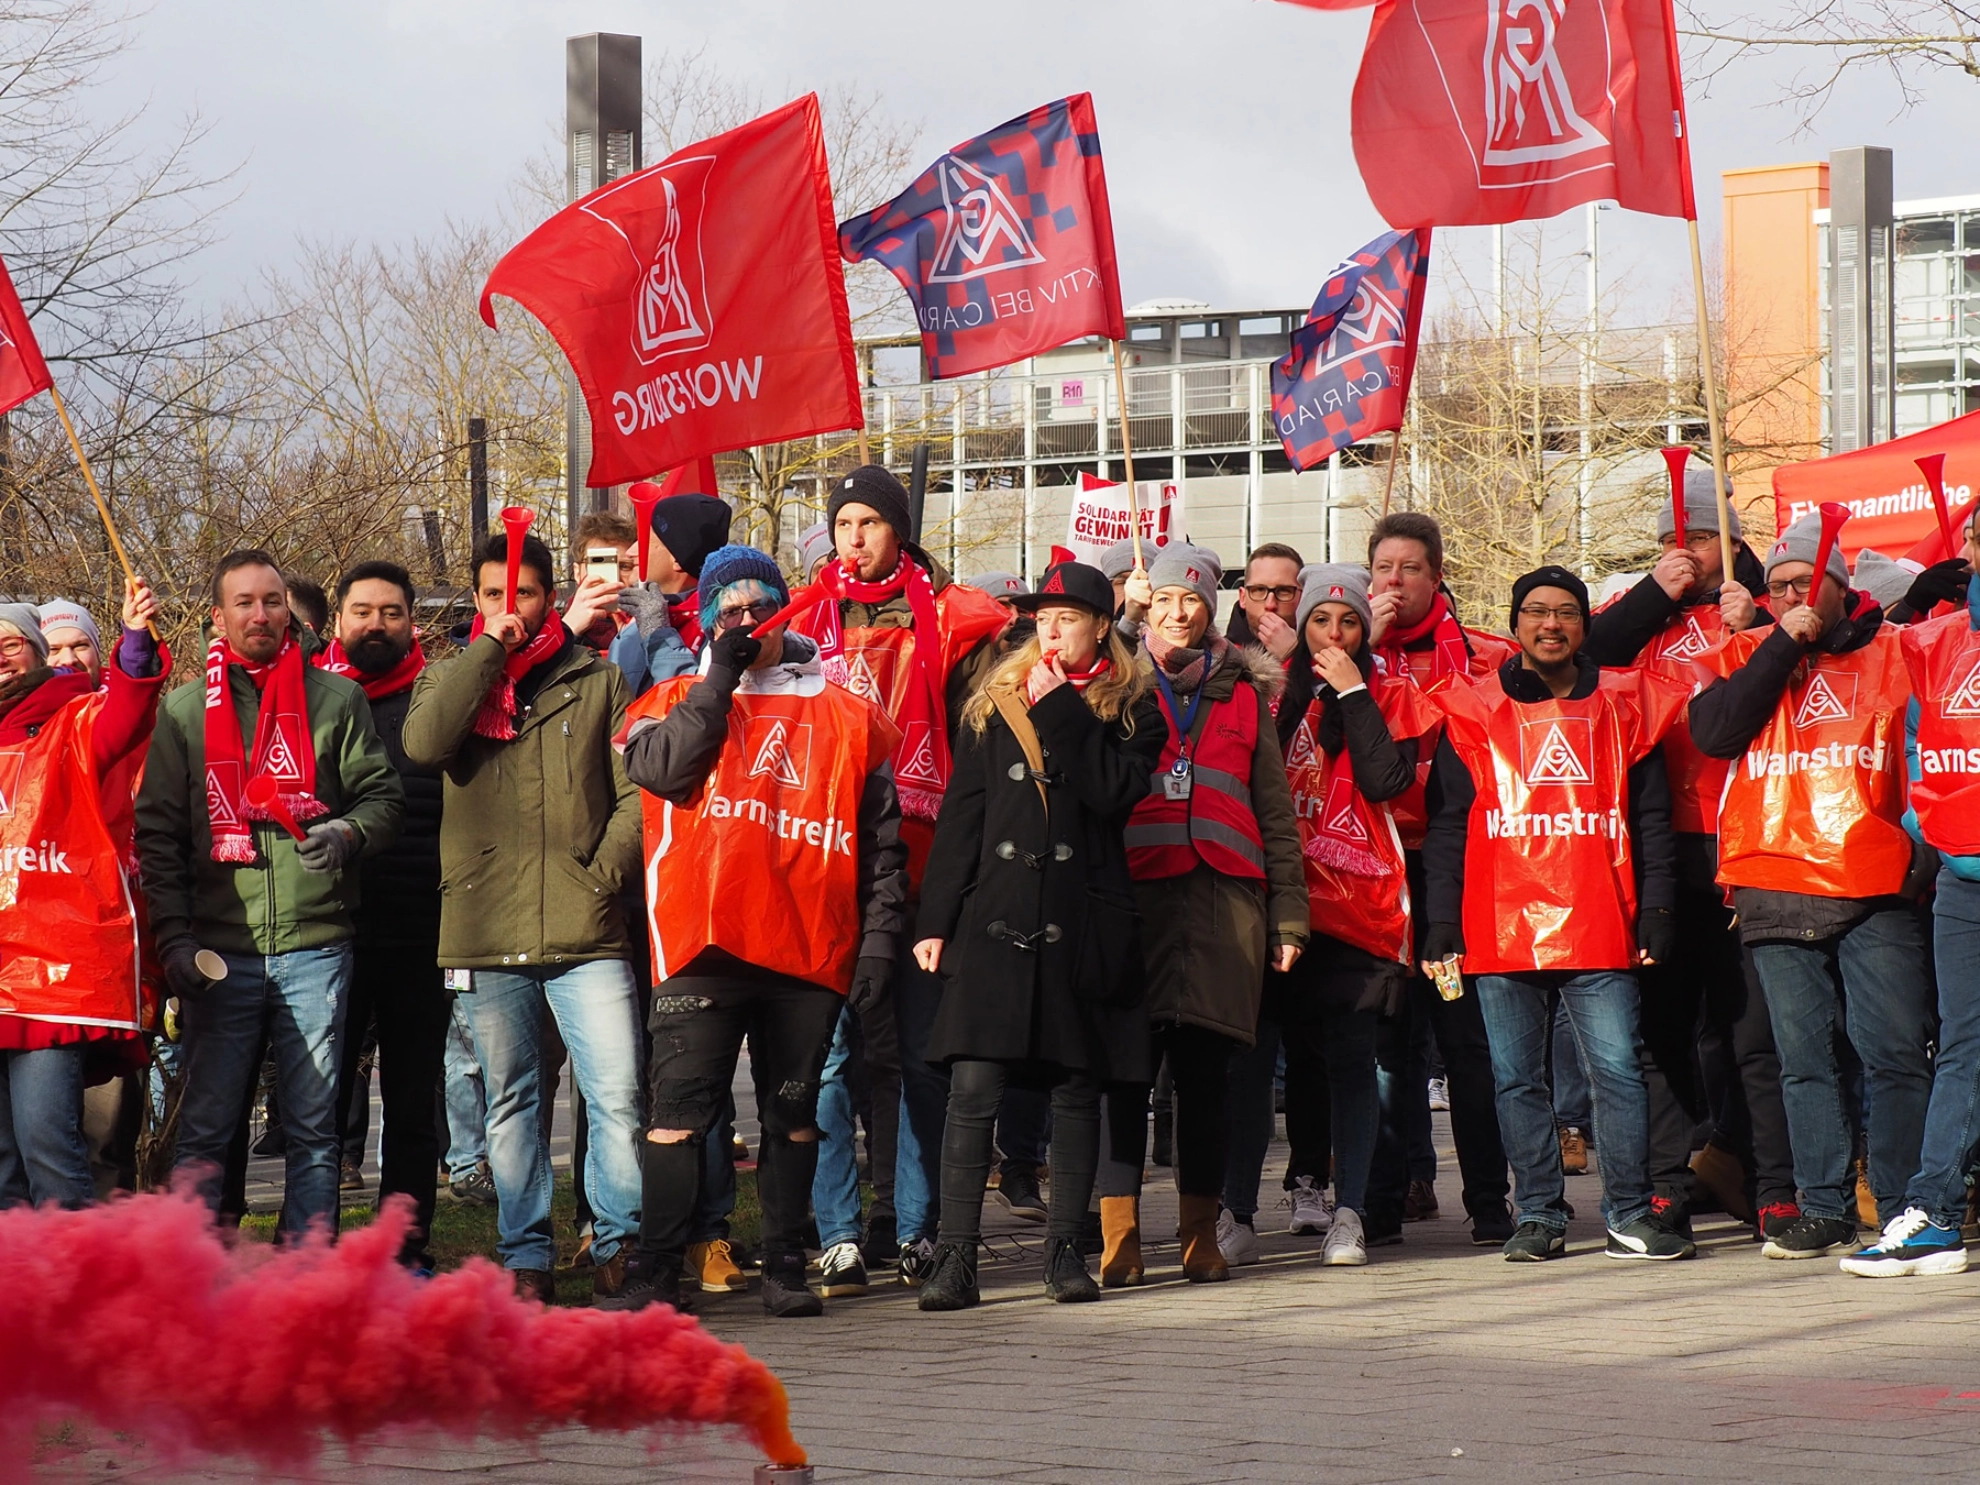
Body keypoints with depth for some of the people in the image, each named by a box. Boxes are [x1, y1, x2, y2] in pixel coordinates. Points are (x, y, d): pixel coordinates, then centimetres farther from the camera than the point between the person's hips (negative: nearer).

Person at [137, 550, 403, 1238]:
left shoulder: (336, 698, 8)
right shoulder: (185, 709, 10)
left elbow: (383, 794, 8)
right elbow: (157, 832, 6)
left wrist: (348, 832, -15)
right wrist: (174, 936, -4)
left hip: (315, 945, 0)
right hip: (219, 951, 0)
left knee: (313, 1129, 3)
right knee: (205, 1129, 0)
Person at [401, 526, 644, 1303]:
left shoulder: (597, 680, 7)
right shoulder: (451, 677, 11)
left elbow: (636, 791, 5)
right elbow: (424, 742, -11)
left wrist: (604, 872, -7)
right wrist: (489, 650, -8)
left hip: (586, 934, -1)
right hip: (486, 934, 2)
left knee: (618, 1098, -8)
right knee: (511, 1105, 8)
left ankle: (620, 1244, 4)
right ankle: (526, 1254, 15)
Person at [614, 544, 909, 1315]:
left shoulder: (848, 716, 13)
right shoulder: (678, 700, 12)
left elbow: (882, 840, 13)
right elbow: (662, 768, -11)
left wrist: (878, 940, 5)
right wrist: (721, 678, -6)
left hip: (812, 949, 2)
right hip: (705, 942, -2)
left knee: (793, 1115, 9)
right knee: (679, 1110, -8)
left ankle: (785, 1266, 16)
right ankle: (656, 1272, -8)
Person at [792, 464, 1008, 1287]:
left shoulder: (944, 618, 7)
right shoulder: (807, 618, 11)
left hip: (919, 859, 0)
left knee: (920, 1051, 5)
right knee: (828, 1051, -5)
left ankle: (912, 1223, 13)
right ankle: (838, 1232, -1)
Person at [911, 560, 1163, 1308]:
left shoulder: (1133, 709, 7)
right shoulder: (994, 705, 12)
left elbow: (1115, 791, -12)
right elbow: (961, 816, 10)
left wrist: (1061, 711, -10)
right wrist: (935, 918, 4)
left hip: (1084, 919, -1)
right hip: (996, 914, 1)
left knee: (1077, 1086, 4)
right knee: (973, 1086, -8)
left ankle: (1065, 1249, 12)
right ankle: (956, 1256, -8)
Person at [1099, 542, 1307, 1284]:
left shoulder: (1242, 693, 17)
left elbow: (1275, 812, 16)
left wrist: (1288, 912, 11)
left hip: (1225, 896, 2)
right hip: (1135, 890, -2)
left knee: (1206, 1070, 2)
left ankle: (1202, 1234, 8)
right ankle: (1117, 1234, -8)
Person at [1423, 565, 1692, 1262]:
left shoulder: (1624, 707, 11)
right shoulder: (1472, 714, 9)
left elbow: (1651, 820, 12)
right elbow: (1446, 828, 8)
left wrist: (1656, 910, 3)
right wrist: (1441, 923, 1)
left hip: (1599, 930, 0)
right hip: (1501, 931, 0)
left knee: (1618, 1069, -3)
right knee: (1517, 1079, 3)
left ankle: (1630, 1215, 3)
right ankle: (1540, 1216, 11)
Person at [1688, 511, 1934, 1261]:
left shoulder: (1891, 653, 9)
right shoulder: (1744, 656, 12)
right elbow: (1713, 732, -6)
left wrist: (1924, 856, 0)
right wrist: (1783, 645, -7)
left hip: (1876, 894, -2)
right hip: (1777, 899, 2)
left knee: (1893, 1052, -5)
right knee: (1804, 1059, 4)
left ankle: (1904, 1211, 0)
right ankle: (1822, 1211, 8)